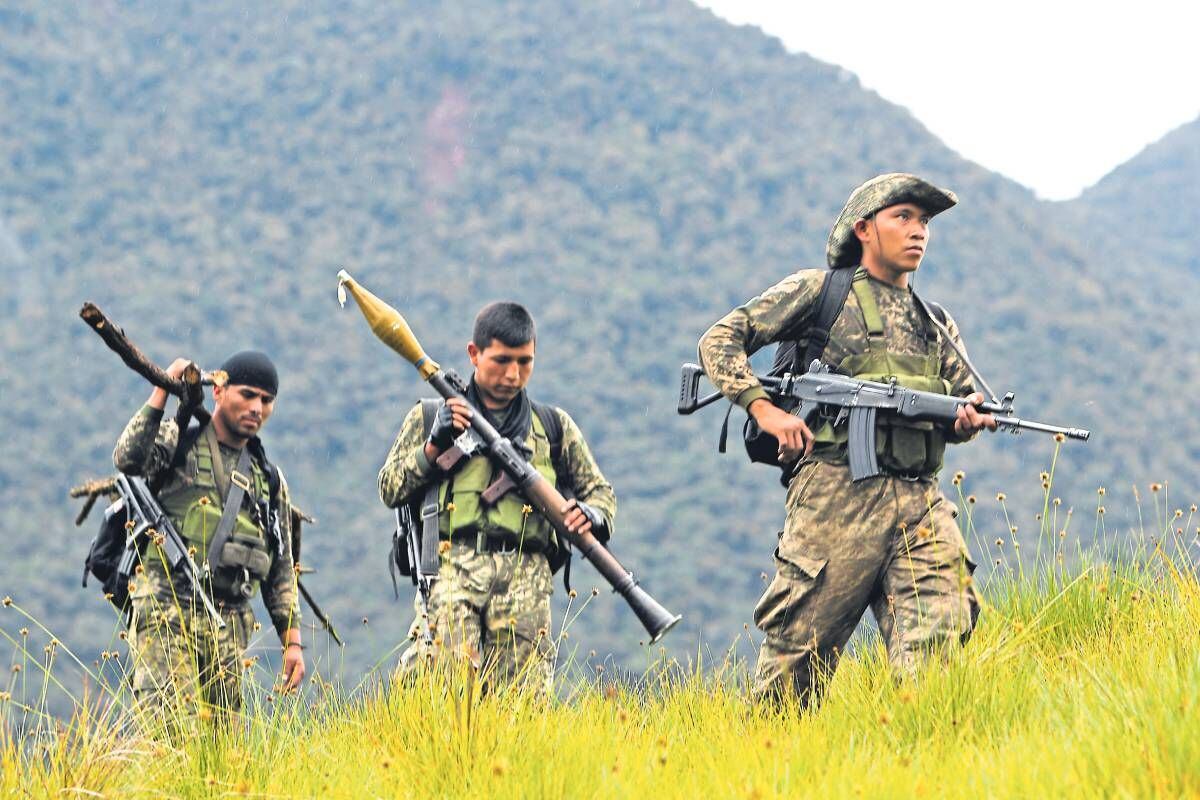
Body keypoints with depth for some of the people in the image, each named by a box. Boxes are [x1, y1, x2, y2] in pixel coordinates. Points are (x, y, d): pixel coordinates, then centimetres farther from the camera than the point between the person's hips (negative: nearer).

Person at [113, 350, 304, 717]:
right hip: (166, 611, -5)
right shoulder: (177, 442, 7)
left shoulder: (270, 480, 20)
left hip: (228, 624, 5)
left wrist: (293, 642, 13)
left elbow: (281, 571, 21)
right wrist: (161, 393, -13)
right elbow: (128, 459, -16)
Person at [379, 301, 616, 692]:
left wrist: (591, 513, 1)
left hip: (525, 576, 2)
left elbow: (600, 491, 25)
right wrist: (434, 445, -4)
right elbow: (390, 489, 12)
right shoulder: (431, 416, 16)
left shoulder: (554, 425, 21)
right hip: (452, 569, -2)